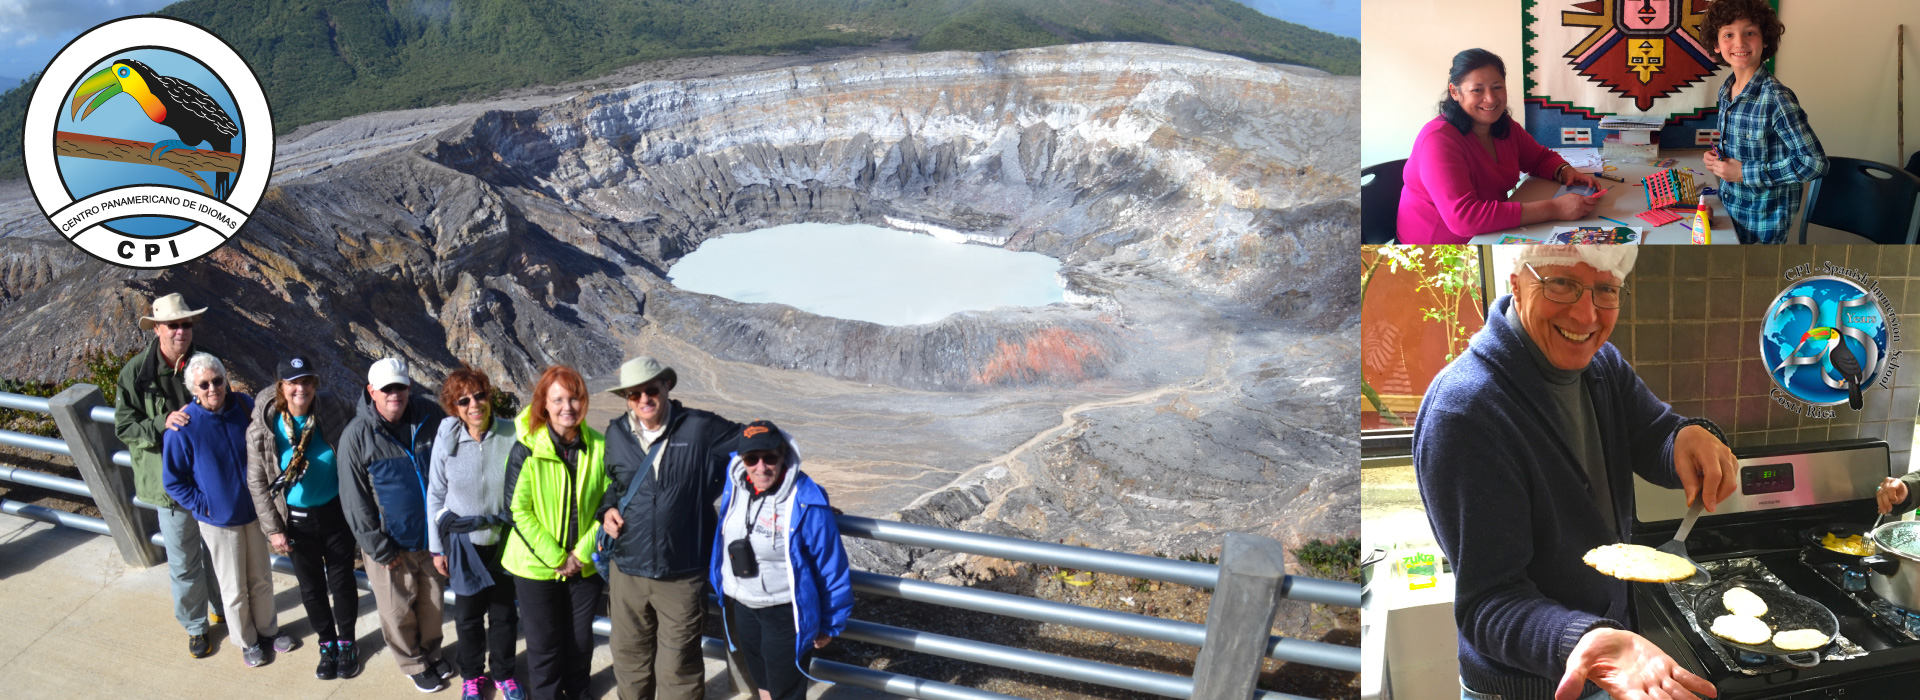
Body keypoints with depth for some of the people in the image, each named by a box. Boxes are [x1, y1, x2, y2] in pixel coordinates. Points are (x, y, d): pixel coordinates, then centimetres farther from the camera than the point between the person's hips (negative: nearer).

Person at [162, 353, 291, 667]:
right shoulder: (182, 426, -19)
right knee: (235, 588, 12)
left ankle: (267, 629, 40)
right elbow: (173, 482, -8)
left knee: (261, 579, 19)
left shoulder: (246, 407, -10)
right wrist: (204, 506, -11)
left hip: (254, 511, 3)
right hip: (218, 521, -3)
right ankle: (246, 641, 32)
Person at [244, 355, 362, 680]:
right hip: (297, 521, 0)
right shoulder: (262, 428, -13)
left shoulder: (332, 409, -13)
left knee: (342, 582, 12)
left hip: (336, 512, 0)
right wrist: (272, 529, -6)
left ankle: (347, 643, 33)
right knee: (311, 588, 15)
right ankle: (327, 643, 36)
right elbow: (257, 482, -5)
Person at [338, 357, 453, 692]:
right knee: (398, 609, 11)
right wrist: (380, 548, -11)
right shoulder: (357, 435, -15)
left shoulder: (431, 416, -8)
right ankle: (413, 663, 34)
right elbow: (355, 501, -11)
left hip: (431, 535, 3)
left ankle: (431, 651, 42)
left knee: (432, 601, 19)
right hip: (390, 543, -3)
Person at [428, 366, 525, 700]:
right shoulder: (447, 440, -12)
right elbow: (436, 495, -1)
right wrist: (437, 547, 3)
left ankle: (503, 673, 35)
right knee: (468, 613, 14)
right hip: (463, 540, 0)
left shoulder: (511, 435, -15)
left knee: (504, 611, 13)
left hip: (504, 538, 0)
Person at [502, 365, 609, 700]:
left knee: (580, 641, 18)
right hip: (536, 566, -3)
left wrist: (582, 552, -11)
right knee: (544, 646, 12)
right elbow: (519, 511, -14)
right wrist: (556, 557, -15)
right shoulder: (526, 449, -15)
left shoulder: (599, 447, -6)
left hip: (585, 566, 3)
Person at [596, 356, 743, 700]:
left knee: (678, 671, 3)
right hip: (627, 570, 4)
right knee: (629, 661, 18)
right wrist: (607, 508, 2)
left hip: (682, 577, -4)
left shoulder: (700, 428, -8)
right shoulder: (616, 433, 5)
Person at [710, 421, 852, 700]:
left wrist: (830, 624, -8)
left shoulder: (806, 503, -27)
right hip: (741, 607, 6)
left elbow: (832, 568, -17)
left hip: (785, 613, -6)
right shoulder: (735, 486, -11)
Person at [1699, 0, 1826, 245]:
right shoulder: (1726, 91, 1)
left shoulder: (1775, 98, -22)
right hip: (1729, 207, 7)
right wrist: (1717, 156, -1)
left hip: (1762, 223, -7)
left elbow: (1814, 163, -23)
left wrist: (1745, 173, -22)